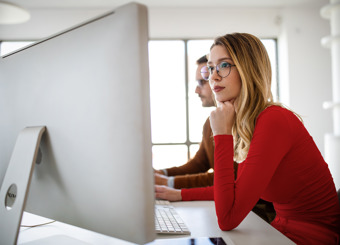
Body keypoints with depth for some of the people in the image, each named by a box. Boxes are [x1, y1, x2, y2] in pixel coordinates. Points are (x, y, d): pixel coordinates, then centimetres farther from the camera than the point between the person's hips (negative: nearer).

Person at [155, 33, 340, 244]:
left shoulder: (273, 121, -25)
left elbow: (227, 220, -27)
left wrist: (222, 135, -23)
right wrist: (181, 195, 15)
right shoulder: (247, 123, 3)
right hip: (285, 227, 7)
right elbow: (238, 188, 19)